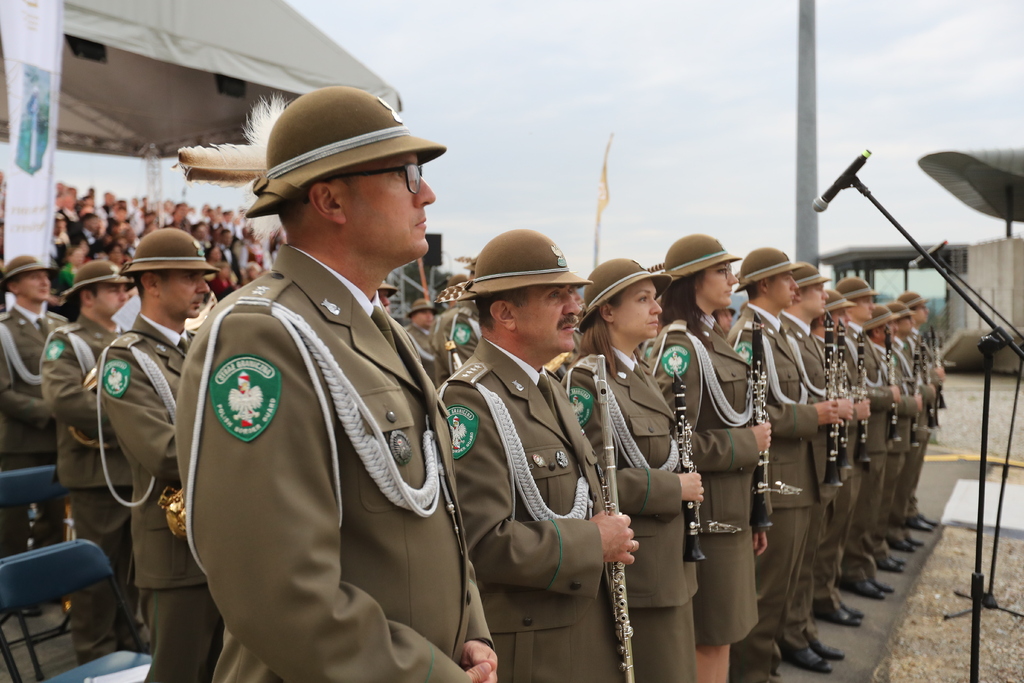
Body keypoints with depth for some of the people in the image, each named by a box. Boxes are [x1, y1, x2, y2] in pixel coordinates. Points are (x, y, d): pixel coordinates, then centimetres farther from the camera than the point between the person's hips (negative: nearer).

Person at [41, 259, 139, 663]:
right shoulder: (66, 342, -6)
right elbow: (64, 399, -23)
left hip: (137, 468, 6)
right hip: (98, 473, -6)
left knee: (131, 566, 15)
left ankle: (125, 644, 30)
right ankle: (96, 658, 20)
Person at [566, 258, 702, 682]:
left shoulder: (639, 375, 12)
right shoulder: (587, 381, -16)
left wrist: (683, 485, 8)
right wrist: (672, 488, -18)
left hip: (668, 565, 9)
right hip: (635, 570, -9)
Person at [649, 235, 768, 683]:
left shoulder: (711, 339, 13)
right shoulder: (679, 347, -16)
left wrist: (755, 514, 19)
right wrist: (748, 443, -14)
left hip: (732, 509, 9)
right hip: (707, 512, -9)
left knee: (721, 634, 18)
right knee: (712, 639, 2)